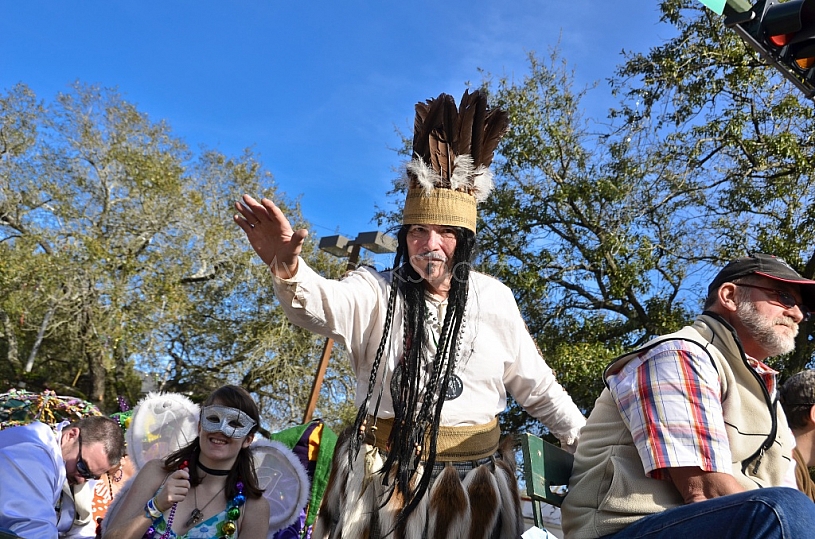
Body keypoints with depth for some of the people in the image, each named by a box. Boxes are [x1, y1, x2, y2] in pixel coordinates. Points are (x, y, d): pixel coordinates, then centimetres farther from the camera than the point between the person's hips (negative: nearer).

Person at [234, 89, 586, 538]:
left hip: (473, 484, 2)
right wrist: (287, 268, -50)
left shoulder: (494, 299, -1)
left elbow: (537, 388, 8)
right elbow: (324, 304, -29)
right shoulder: (376, 291, -7)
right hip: (381, 479, -1)